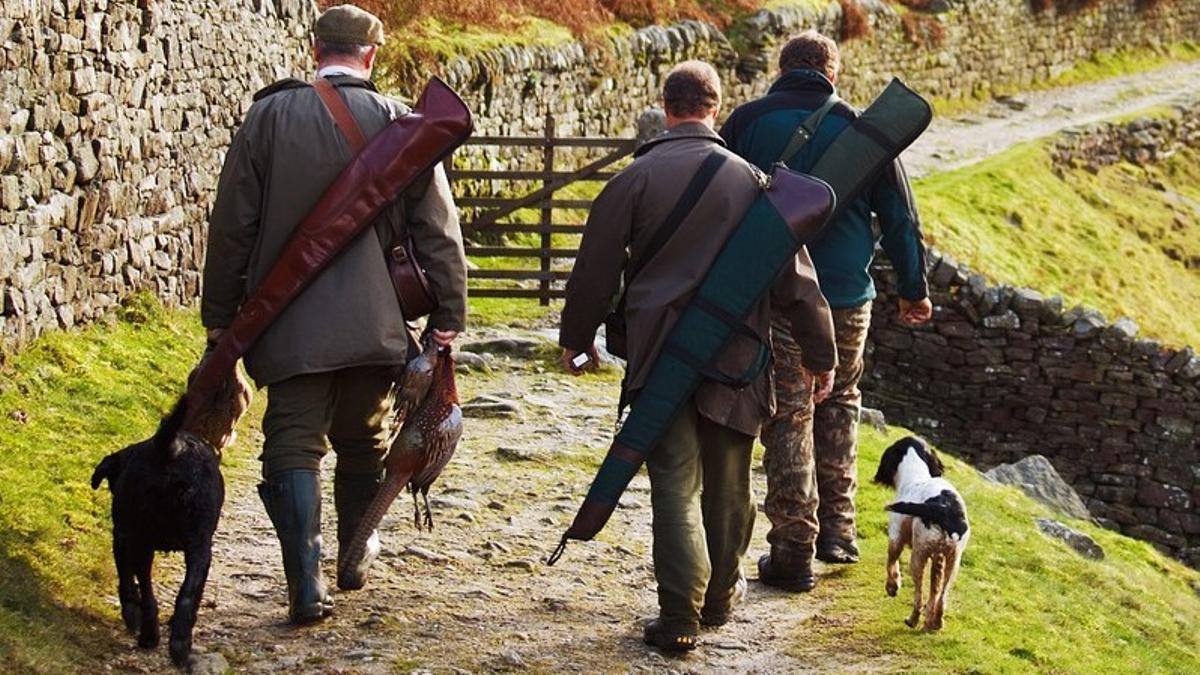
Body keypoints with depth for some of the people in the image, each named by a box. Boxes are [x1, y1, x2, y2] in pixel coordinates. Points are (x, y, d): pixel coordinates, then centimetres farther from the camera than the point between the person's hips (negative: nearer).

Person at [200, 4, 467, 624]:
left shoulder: (268, 115, -2)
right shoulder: (400, 124, -2)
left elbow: (232, 225, 0)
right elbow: (437, 230, -1)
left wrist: (219, 314, 8)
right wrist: (448, 315, 5)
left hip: (291, 322, -1)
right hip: (373, 322, 2)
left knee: (294, 447, 2)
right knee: (363, 442, 19)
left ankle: (307, 587, -8)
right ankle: (356, 559, 34)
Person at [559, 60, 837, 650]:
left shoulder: (636, 178, -3)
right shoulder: (750, 178, 2)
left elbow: (596, 269, 1)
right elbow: (794, 274, 3)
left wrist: (576, 337, 16)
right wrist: (819, 351, 11)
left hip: (659, 353, -2)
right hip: (735, 356, 2)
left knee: (674, 481, -1)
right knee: (728, 481, 15)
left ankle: (680, 612, -8)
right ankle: (721, 595, 30)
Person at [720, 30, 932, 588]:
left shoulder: (747, 122, 0)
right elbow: (899, 216, 7)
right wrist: (914, 288, 17)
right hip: (848, 296, 2)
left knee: (788, 418, 2)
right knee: (839, 405, 20)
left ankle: (793, 548, 2)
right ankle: (836, 530, 23)